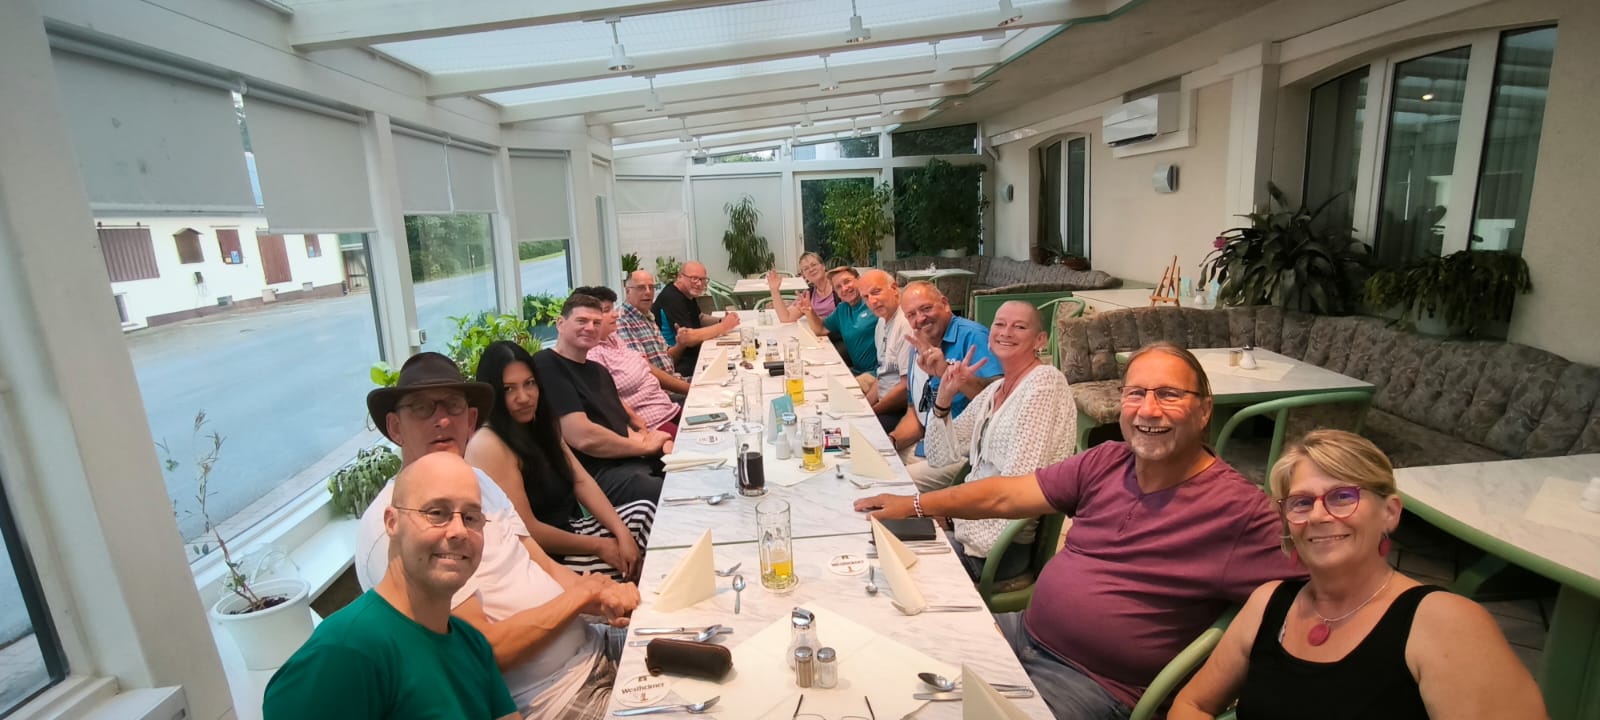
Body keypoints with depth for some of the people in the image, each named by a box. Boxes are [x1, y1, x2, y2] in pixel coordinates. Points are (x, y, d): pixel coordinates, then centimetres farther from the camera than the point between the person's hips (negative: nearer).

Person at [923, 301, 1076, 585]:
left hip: (1005, 543, -7)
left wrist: (966, 531, -17)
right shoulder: (993, 390, 10)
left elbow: (1019, 479, -22)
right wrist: (944, 396, -4)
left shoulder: (1045, 381, -15)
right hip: (975, 524, 7)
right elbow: (940, 457, 9)